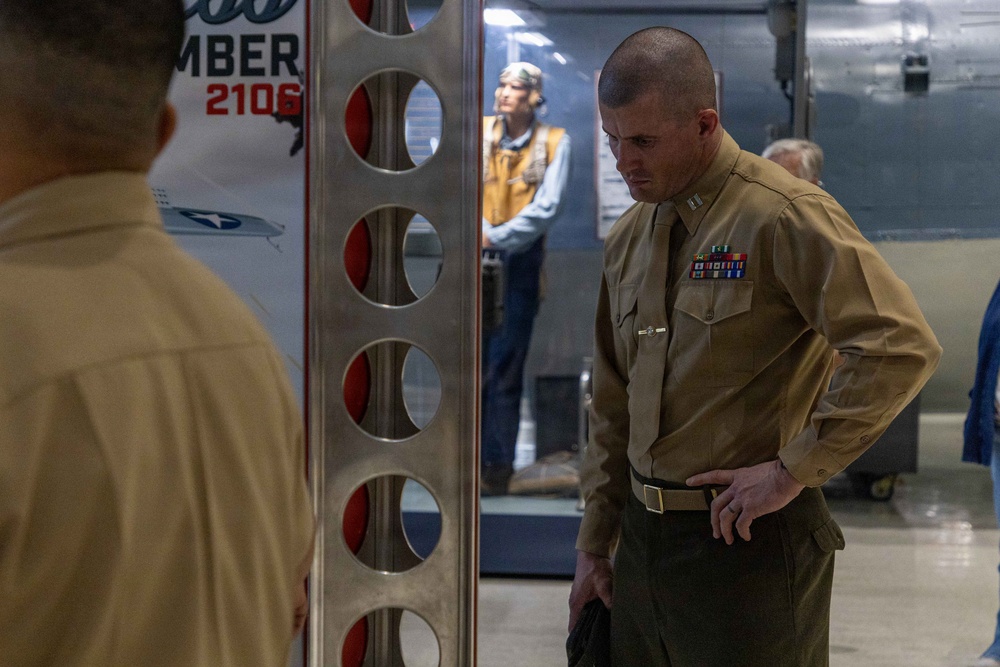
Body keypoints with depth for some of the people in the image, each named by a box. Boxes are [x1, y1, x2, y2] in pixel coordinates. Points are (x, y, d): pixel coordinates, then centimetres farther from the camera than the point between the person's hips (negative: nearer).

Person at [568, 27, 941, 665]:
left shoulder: (783, 217, -14)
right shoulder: (629, 238, 10)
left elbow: (903, 347, -23)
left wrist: (794, 470, -20)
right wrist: (594, 545, 16)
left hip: (749, 540, -7)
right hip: (643, 535, 7)